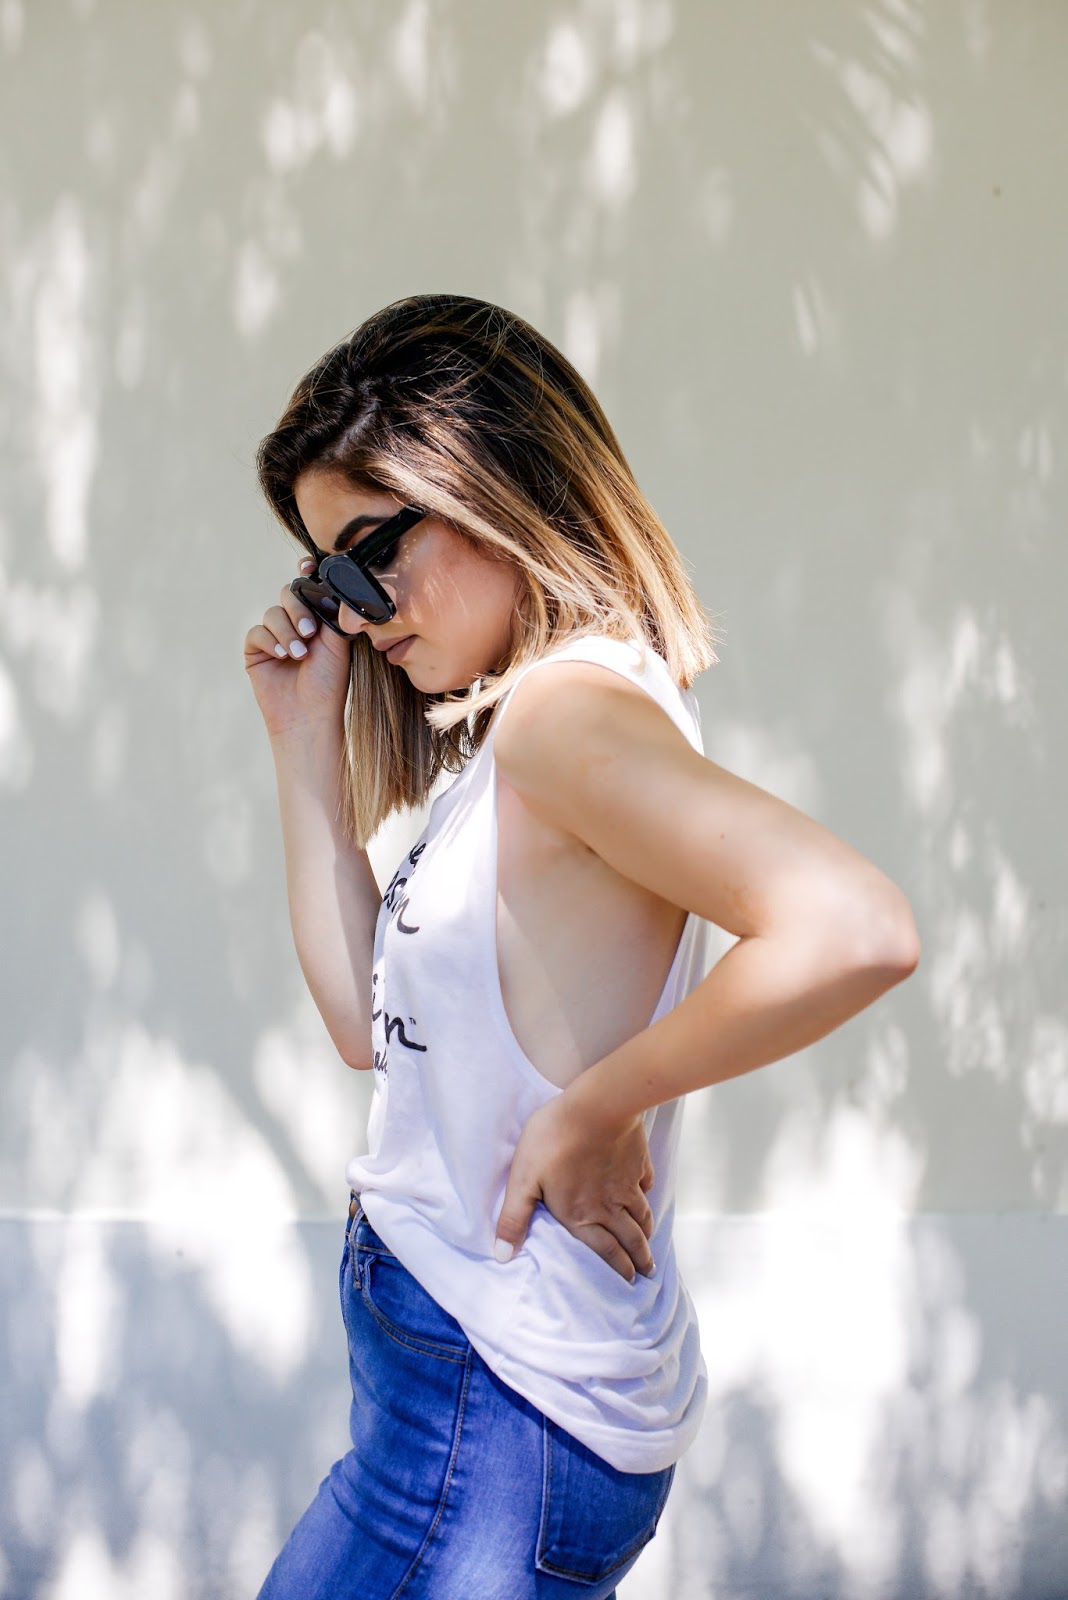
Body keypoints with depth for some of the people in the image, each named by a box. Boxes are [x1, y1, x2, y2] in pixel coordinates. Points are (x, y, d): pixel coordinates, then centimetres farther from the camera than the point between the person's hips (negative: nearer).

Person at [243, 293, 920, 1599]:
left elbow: (856, 931, -33)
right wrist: (306, 740, 8)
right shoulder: (520, 728, 10)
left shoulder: (571, 708, -20)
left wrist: (592, 1110, -22)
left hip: (491, 1411, -9)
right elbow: (371, 1022, 11)